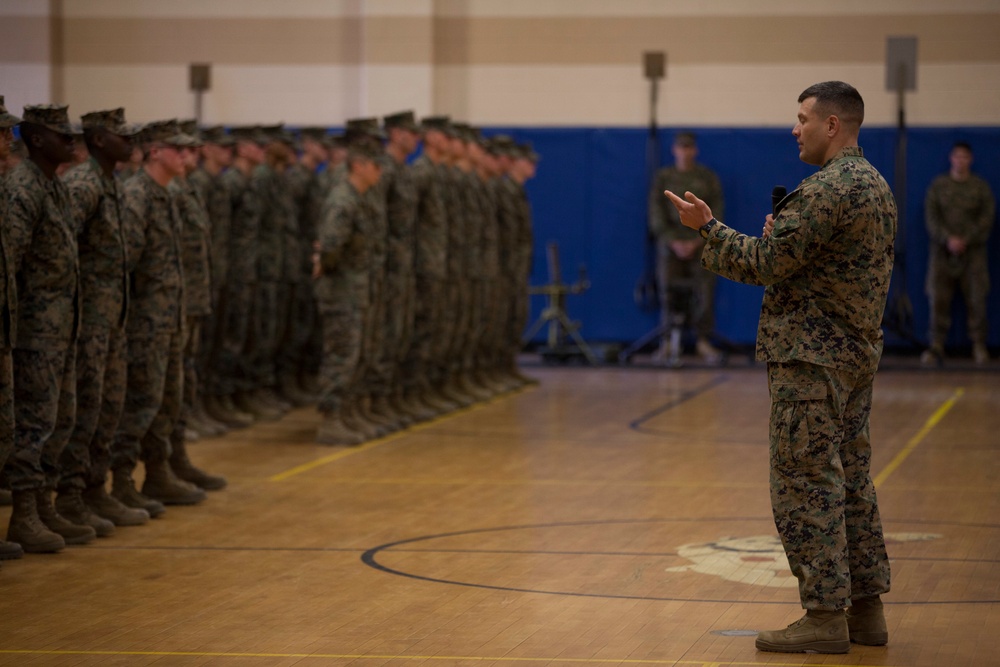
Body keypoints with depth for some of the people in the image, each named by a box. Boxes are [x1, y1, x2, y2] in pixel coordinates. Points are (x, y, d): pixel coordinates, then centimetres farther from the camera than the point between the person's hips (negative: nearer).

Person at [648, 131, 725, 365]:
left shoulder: (708, 177, 8)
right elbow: (656, 216, 4)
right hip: (670, 242, 0)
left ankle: (703, 342, -5)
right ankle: (669, 341, -5)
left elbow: (716, 213, 4)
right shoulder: (663, 177, 9)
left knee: (705, 291, -10)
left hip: (701, 242, 0)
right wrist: (674, 242, -8)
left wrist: (697, 242, -8)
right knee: (667, 288, -9)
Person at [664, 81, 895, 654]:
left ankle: (825, 617, -5)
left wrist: (707, 227, -7)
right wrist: (783, 234, 14)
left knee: (805, 485, -6)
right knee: (851, 482, 13)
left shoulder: (827, 189, -18)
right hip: (858, 354, 10)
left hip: (813, 358, -10)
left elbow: (765, 263, -18)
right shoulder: (876, 185, 15)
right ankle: (866, 608, 17)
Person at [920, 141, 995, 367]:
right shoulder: (938, 185, 8)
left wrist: (965, 240, -12)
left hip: (973, 252, 0)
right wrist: (948, 239, -13)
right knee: (938, 300, -5)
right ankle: (936, 347, -2)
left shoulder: (981, 187, 7)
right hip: (943, 251, 0)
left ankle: (979, 347, 2)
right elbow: (931, 216, 0)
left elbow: (987, 218, -1)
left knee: (977, 300, -4)